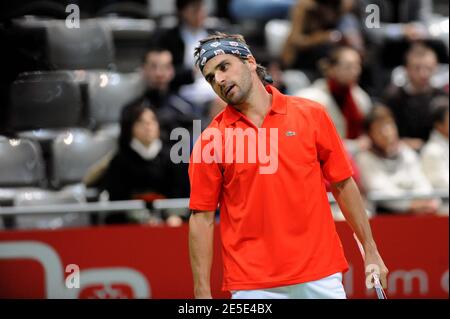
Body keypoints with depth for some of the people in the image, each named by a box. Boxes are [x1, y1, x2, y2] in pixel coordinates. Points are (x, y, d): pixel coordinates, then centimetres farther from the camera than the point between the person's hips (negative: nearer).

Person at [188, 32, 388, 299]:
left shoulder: (311, 115, 3)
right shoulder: (210, 141, 0)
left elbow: (343, 185, 9)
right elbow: (202, 219, 1)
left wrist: (370, 251, 8)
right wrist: (202, 293, -4)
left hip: (320, 276, 1)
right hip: (252, 285, -1)